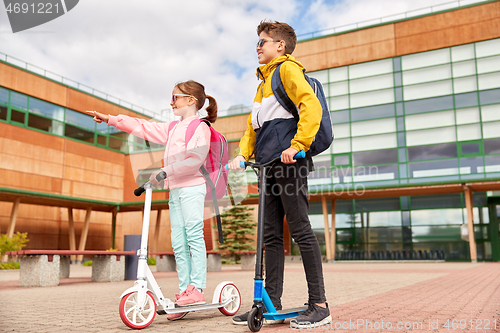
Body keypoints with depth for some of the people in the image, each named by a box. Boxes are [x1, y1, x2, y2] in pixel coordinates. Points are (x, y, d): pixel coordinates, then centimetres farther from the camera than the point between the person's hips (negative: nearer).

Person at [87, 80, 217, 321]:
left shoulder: (199, 126, -3)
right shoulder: (173, 129, 25)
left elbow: (195, 158, -17)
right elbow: (142, 128, 26)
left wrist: (165, 171, -21)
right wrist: (110, 119, 23)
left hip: (191, 187, -8)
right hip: (175, 189, 8)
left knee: (194, 235, -10)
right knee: (178, 242, 2)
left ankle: (196, 288, -7)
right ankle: (184, 290, 4)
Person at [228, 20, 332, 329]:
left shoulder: (288, 69, 2)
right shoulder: (264, 81, 30)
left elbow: (311, 106, -14)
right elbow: (254, 123, 30)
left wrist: (297, 145, -20)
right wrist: (243, 153, 16)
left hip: (289, 163, -9)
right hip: (268, 164, 9)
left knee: (301, 230, -8)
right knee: (271, 234, 7)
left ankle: (319, 305, 0)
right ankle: (271, 304, 12)